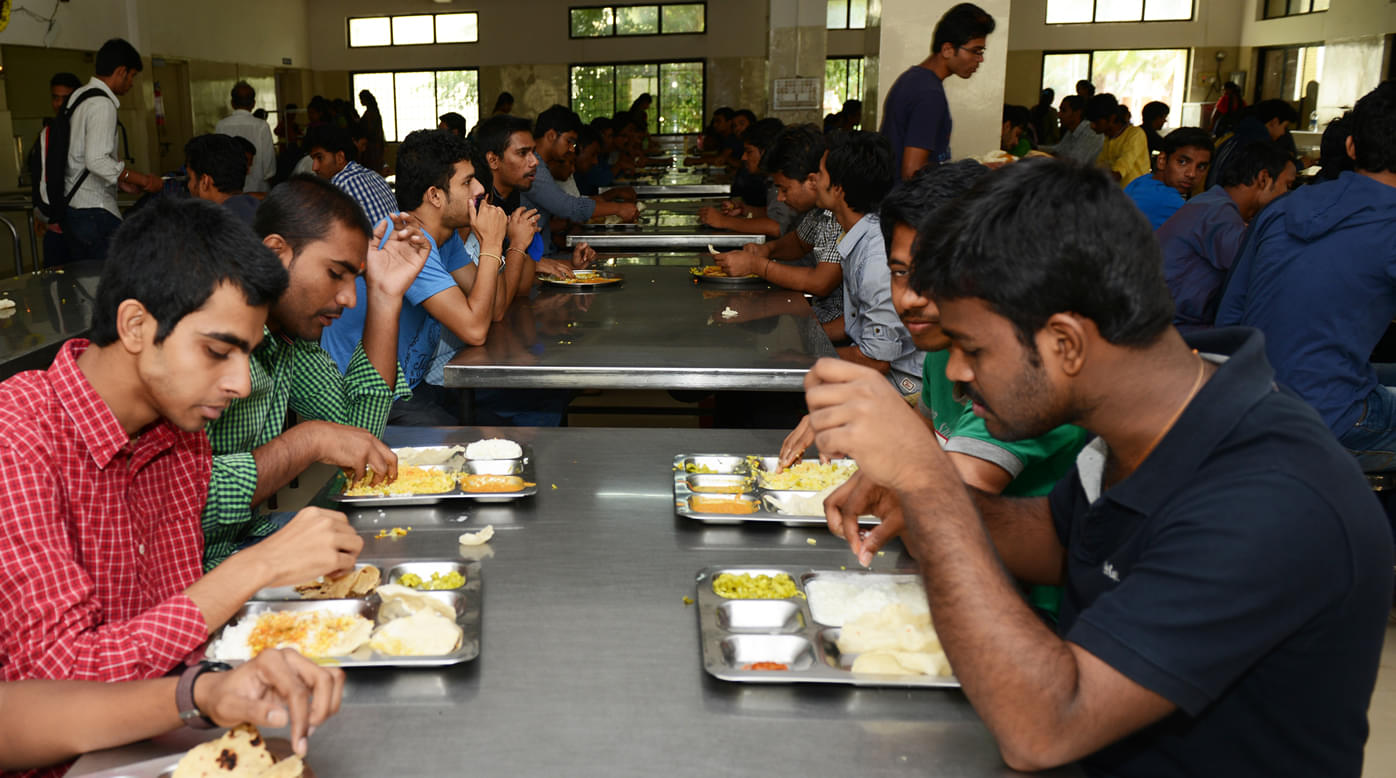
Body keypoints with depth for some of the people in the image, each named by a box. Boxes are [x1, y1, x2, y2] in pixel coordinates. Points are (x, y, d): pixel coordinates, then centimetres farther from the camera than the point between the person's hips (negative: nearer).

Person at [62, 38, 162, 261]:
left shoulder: (78, 96, 14)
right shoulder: (102, 104, -14)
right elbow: (97, 160, -24)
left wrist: (121, 182, 19)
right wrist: (142, 180, -16)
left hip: (71, 207, 10)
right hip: (94, 211, -10)